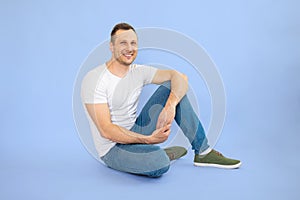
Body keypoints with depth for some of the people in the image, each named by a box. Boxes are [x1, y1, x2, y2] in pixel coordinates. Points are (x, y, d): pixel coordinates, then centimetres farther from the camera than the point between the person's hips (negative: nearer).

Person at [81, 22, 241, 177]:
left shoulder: (138, 72, 0)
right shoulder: (94, 79, -17)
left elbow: (180, 77, -8)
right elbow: (106, 131, -23)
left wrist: (170, 106, -26)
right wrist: (148, 139, -30)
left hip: (135, 132, 6)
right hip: (113, 148, -6)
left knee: (170, 86, -7)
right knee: (159, 164, -39)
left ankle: (203, 152, -5)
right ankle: (165, 154, 2)